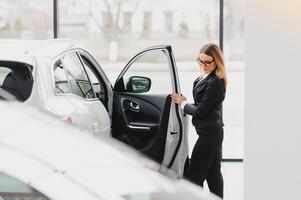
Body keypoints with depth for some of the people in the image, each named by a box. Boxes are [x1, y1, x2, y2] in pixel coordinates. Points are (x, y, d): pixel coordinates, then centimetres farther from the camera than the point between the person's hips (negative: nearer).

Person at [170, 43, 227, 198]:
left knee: (194, 175, -6)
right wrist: (184, 102, 0)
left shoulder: (214, 83, -19)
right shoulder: (204, 79, 10)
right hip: (213, 132, 10)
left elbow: (200, 111, -18)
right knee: (213, 173, 15)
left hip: (209, 133, -10)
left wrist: (183, 103, -3)